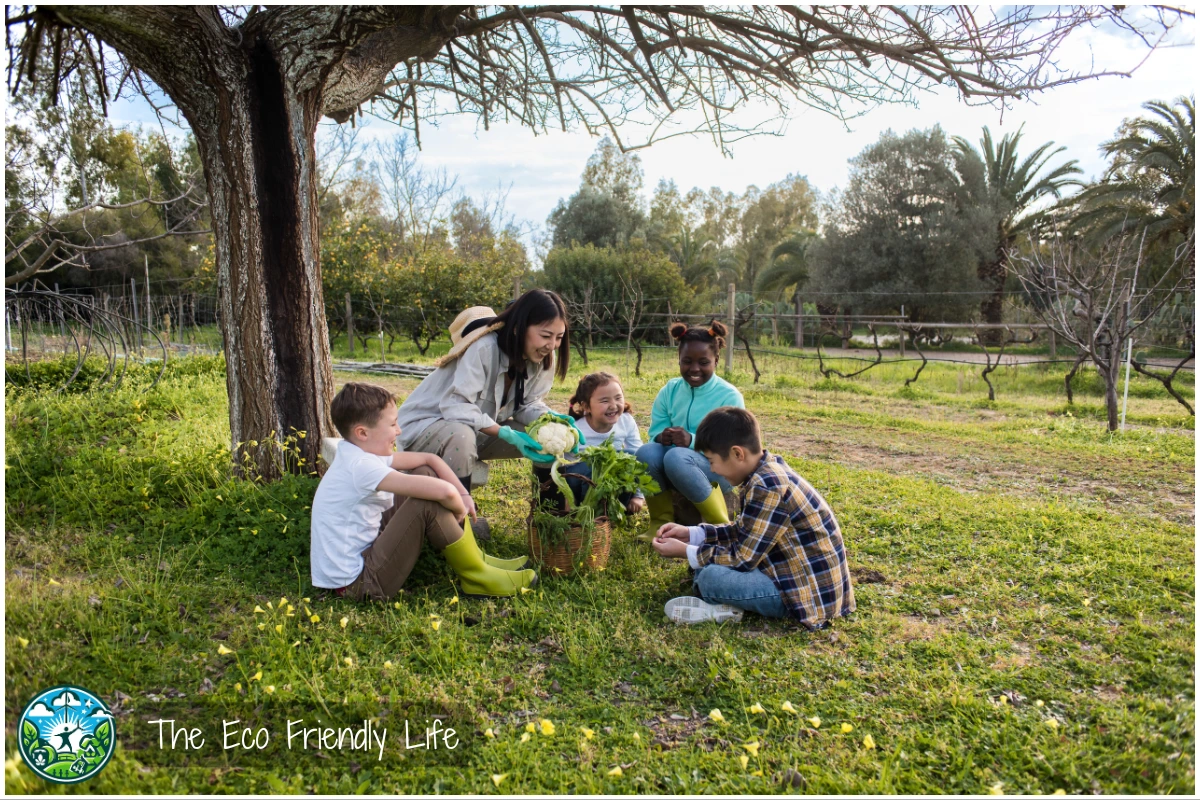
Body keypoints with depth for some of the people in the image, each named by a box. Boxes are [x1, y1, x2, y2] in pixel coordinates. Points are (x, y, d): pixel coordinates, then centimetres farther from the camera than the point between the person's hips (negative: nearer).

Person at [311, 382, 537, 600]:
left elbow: (429, 458, 8)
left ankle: (476, 558, 9)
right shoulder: (362, 466, -26)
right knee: (428, 505, -24)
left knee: (425, 474, 5)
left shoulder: (359, 453, 2)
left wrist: (464, 495, -2)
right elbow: (444, 491, -34)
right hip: (355, 583, -10)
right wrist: (460, 510, -13)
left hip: (360, 556, 10)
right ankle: (476, 577, -4)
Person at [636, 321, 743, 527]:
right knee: (646, 452, -28)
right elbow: (655, 432, 2)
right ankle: (662, 522, -7)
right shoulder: (670, 390, 5)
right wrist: (662, 437, -23)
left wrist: (693, 441, -33)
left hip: (719, 470, -4)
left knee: (677, 457, -35)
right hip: (674, 472, 4)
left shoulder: (729, 396, -9)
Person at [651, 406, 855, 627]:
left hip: (811, 592, -10)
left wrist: (685, 552, -11)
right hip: (797, 572, 10)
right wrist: (692, 534, 9)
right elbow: (744, 532, 15)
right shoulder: (769, 470, 3)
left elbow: (743, 558, -23)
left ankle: (722, 608, 0)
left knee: (710, 576, -26)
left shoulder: (767, 486, -26)